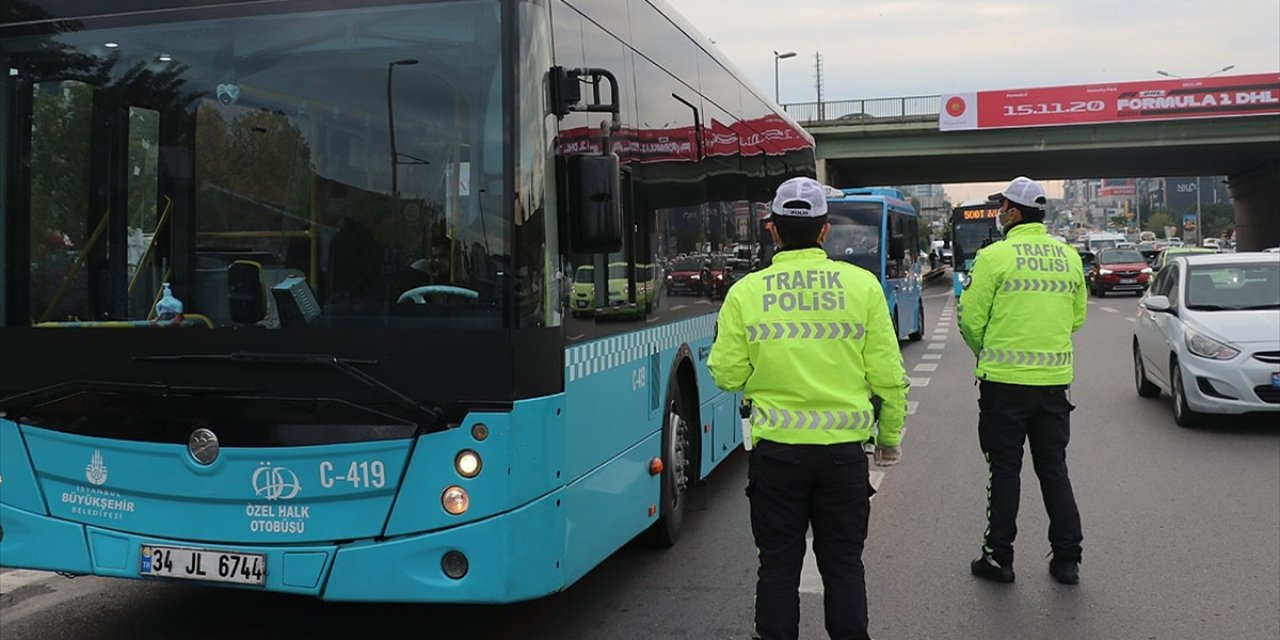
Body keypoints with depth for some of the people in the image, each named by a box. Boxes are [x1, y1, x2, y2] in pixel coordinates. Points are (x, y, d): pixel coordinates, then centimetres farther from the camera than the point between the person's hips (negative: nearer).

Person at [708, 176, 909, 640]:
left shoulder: (746, 292, -7)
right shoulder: (862, 285, -5)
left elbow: (727, 376, -3)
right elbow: (887, 375, -3)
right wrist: (890, 437, 11)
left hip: (775, 450, -1)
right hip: (844, 449, 1)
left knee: (778, 566, 12)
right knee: (843, 564, 15)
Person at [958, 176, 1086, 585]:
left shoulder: (995, 256, -10)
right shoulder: (1069, 256, 7)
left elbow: (972, 319, -7)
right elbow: (1077, 318, 15)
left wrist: (983, 352, 12)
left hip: (1005, 380, -4)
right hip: (1055, 379, 5)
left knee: (1005, 470, 5)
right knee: (1054, 468, 14)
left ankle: (998, 557, 12)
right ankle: (1067, 559, 17)